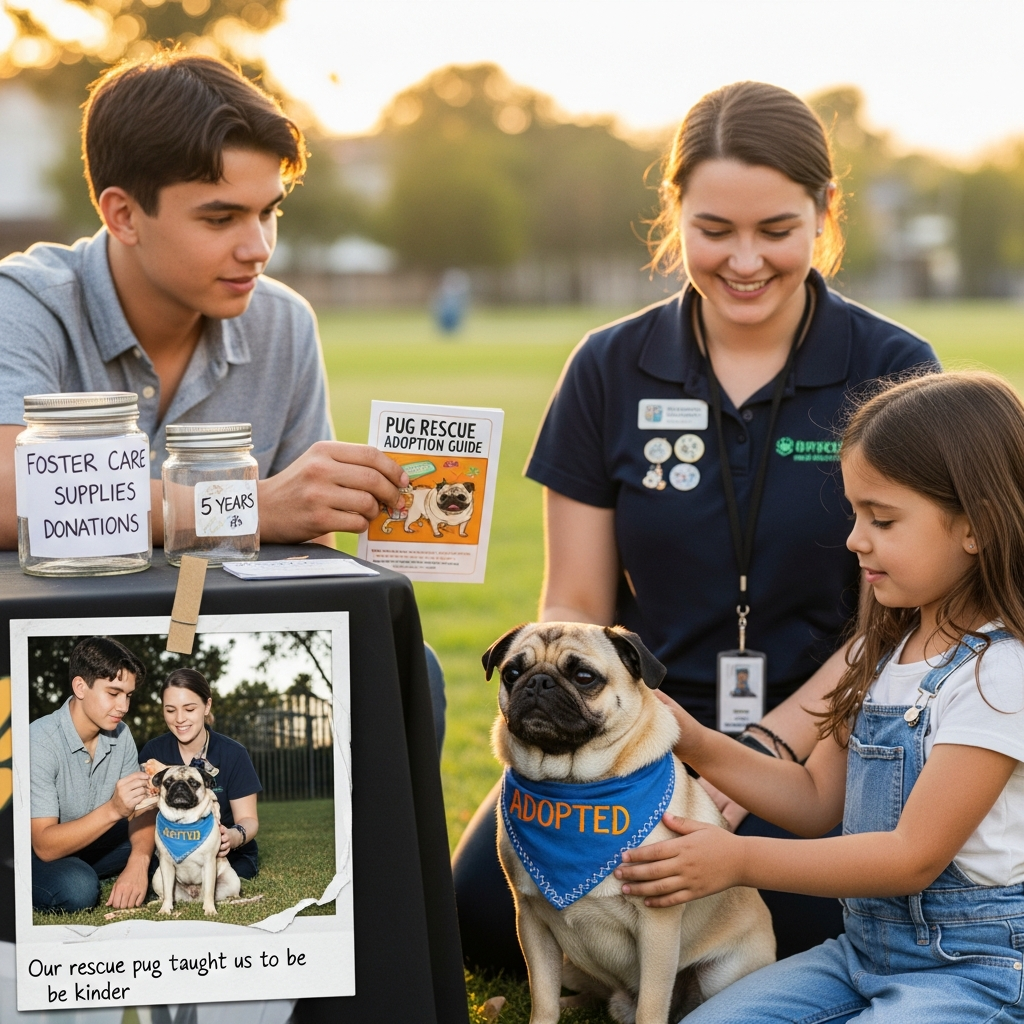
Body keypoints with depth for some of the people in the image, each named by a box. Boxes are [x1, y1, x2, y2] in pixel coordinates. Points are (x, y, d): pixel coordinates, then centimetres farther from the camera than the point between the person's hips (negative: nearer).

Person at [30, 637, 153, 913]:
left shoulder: (120, 734, -5)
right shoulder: (40, 742, -26)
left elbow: (141, 812, -6)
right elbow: (45, 846, -30)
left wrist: (138, 863, -28)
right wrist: (113, 810, -42)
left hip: (87, 842, 6)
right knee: (78, 888, -35)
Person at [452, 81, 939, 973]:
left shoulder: (893, 373, -3)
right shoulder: (610, 371, 4)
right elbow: (576, 603, 6)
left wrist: (766, 751, -18)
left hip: (816, 730, -2)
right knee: (485, 915, -19)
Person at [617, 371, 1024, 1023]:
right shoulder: (885, 649, 10)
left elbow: (915, 856, -19)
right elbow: (816, 799, 13)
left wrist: (740, 860, -17)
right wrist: (697, 745, -2)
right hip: (867, 943, 8)